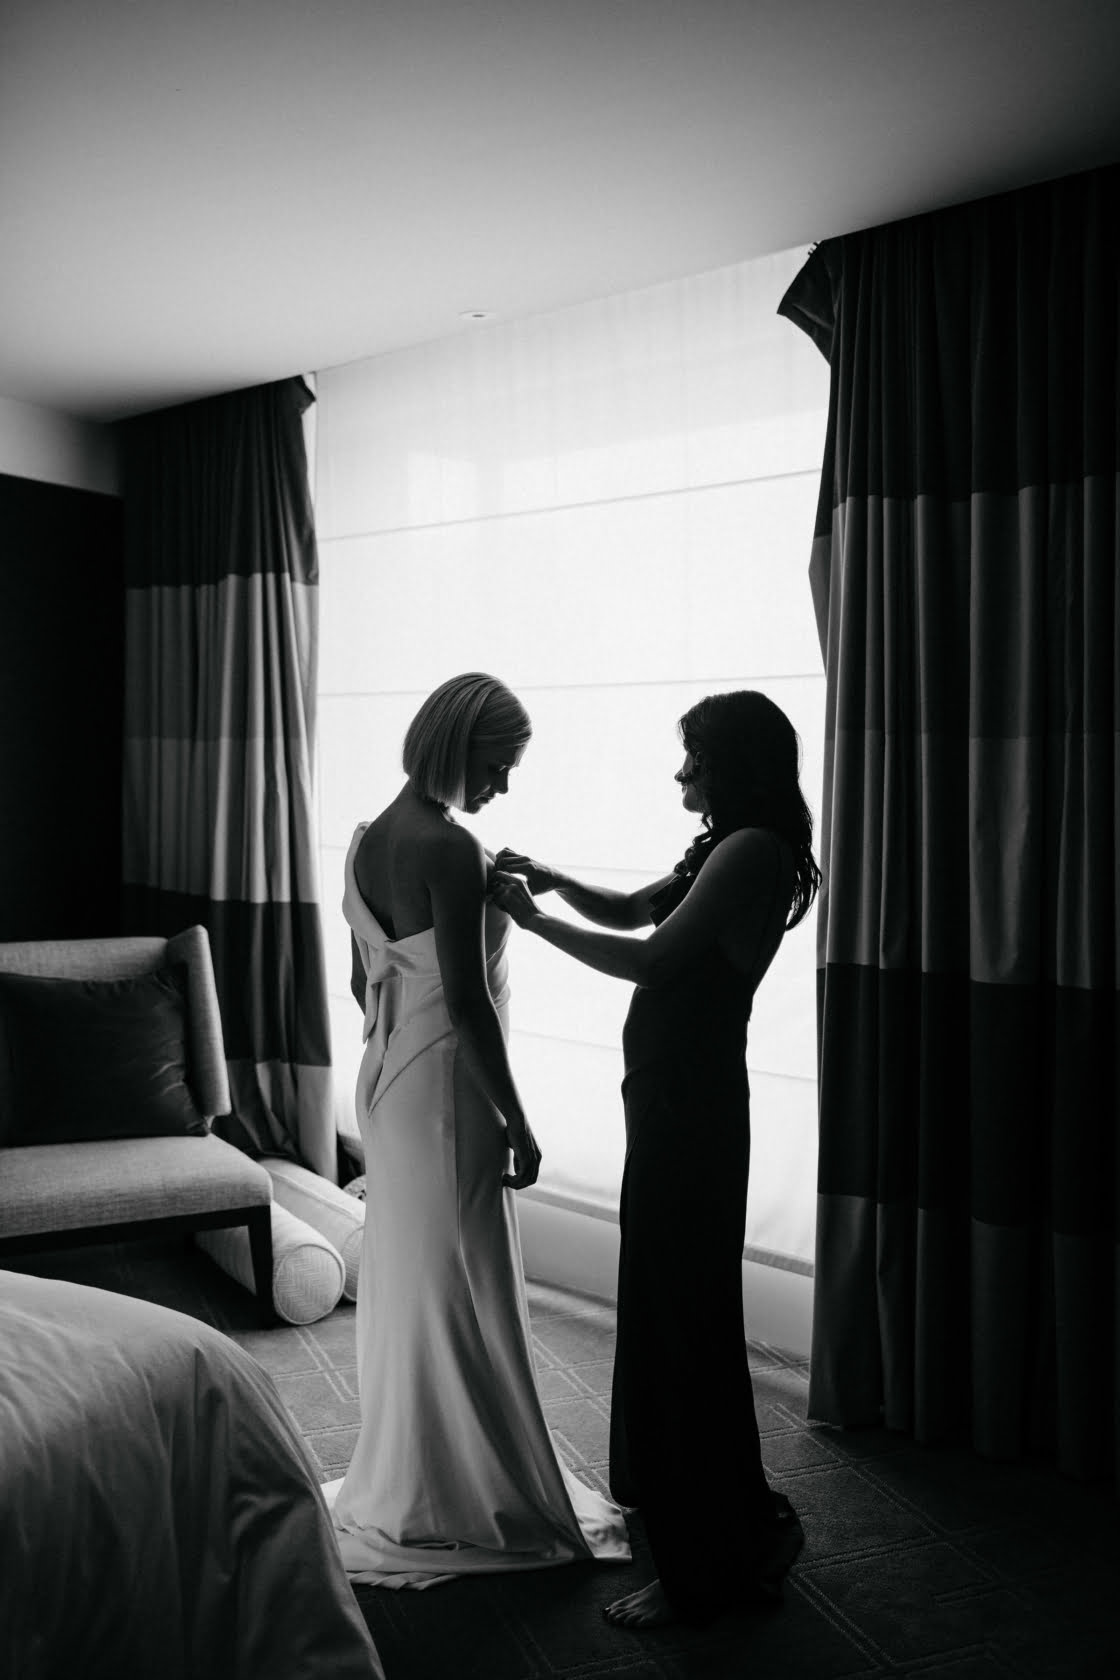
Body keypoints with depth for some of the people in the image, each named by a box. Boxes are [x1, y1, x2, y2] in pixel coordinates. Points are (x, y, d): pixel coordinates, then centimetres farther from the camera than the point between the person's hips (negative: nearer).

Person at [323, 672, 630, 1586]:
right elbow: (467, 1002, -22)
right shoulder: (451, 850, -21)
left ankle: (402, 1481, 35)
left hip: (384, 1077, 9)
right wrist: (516, 1123, -15)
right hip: (446, 1087, -9)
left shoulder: (369, 839, 7)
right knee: (463, 1292, 4)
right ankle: (468, 1501, 19)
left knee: (402, 1279, 19)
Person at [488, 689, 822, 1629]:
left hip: (692, 1109, -10)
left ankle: (710, 1568, 13)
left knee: (680, 1316, -1)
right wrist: (554, 880, 3)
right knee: (664, 1307, 20)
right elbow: (635, 912, 20)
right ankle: (744, 1525, 38)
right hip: (674, 1098, 10)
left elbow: (650, 959, -22)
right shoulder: (725, 850, 13)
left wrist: (536, 920, -13)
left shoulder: (753, 851, -17)